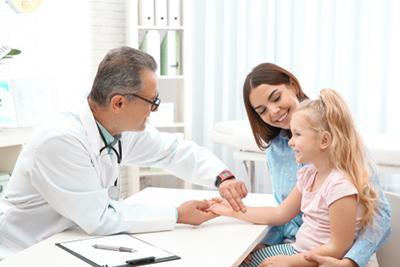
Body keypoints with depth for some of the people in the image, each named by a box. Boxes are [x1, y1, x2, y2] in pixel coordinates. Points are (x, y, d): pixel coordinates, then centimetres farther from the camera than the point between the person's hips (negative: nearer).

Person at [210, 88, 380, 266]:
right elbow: (279, 214, 13)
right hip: (298, 249, 9)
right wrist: (232, 210, 10)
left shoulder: (340, 186, -25)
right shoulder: (309, 174, 4)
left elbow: (338, 249, -22)